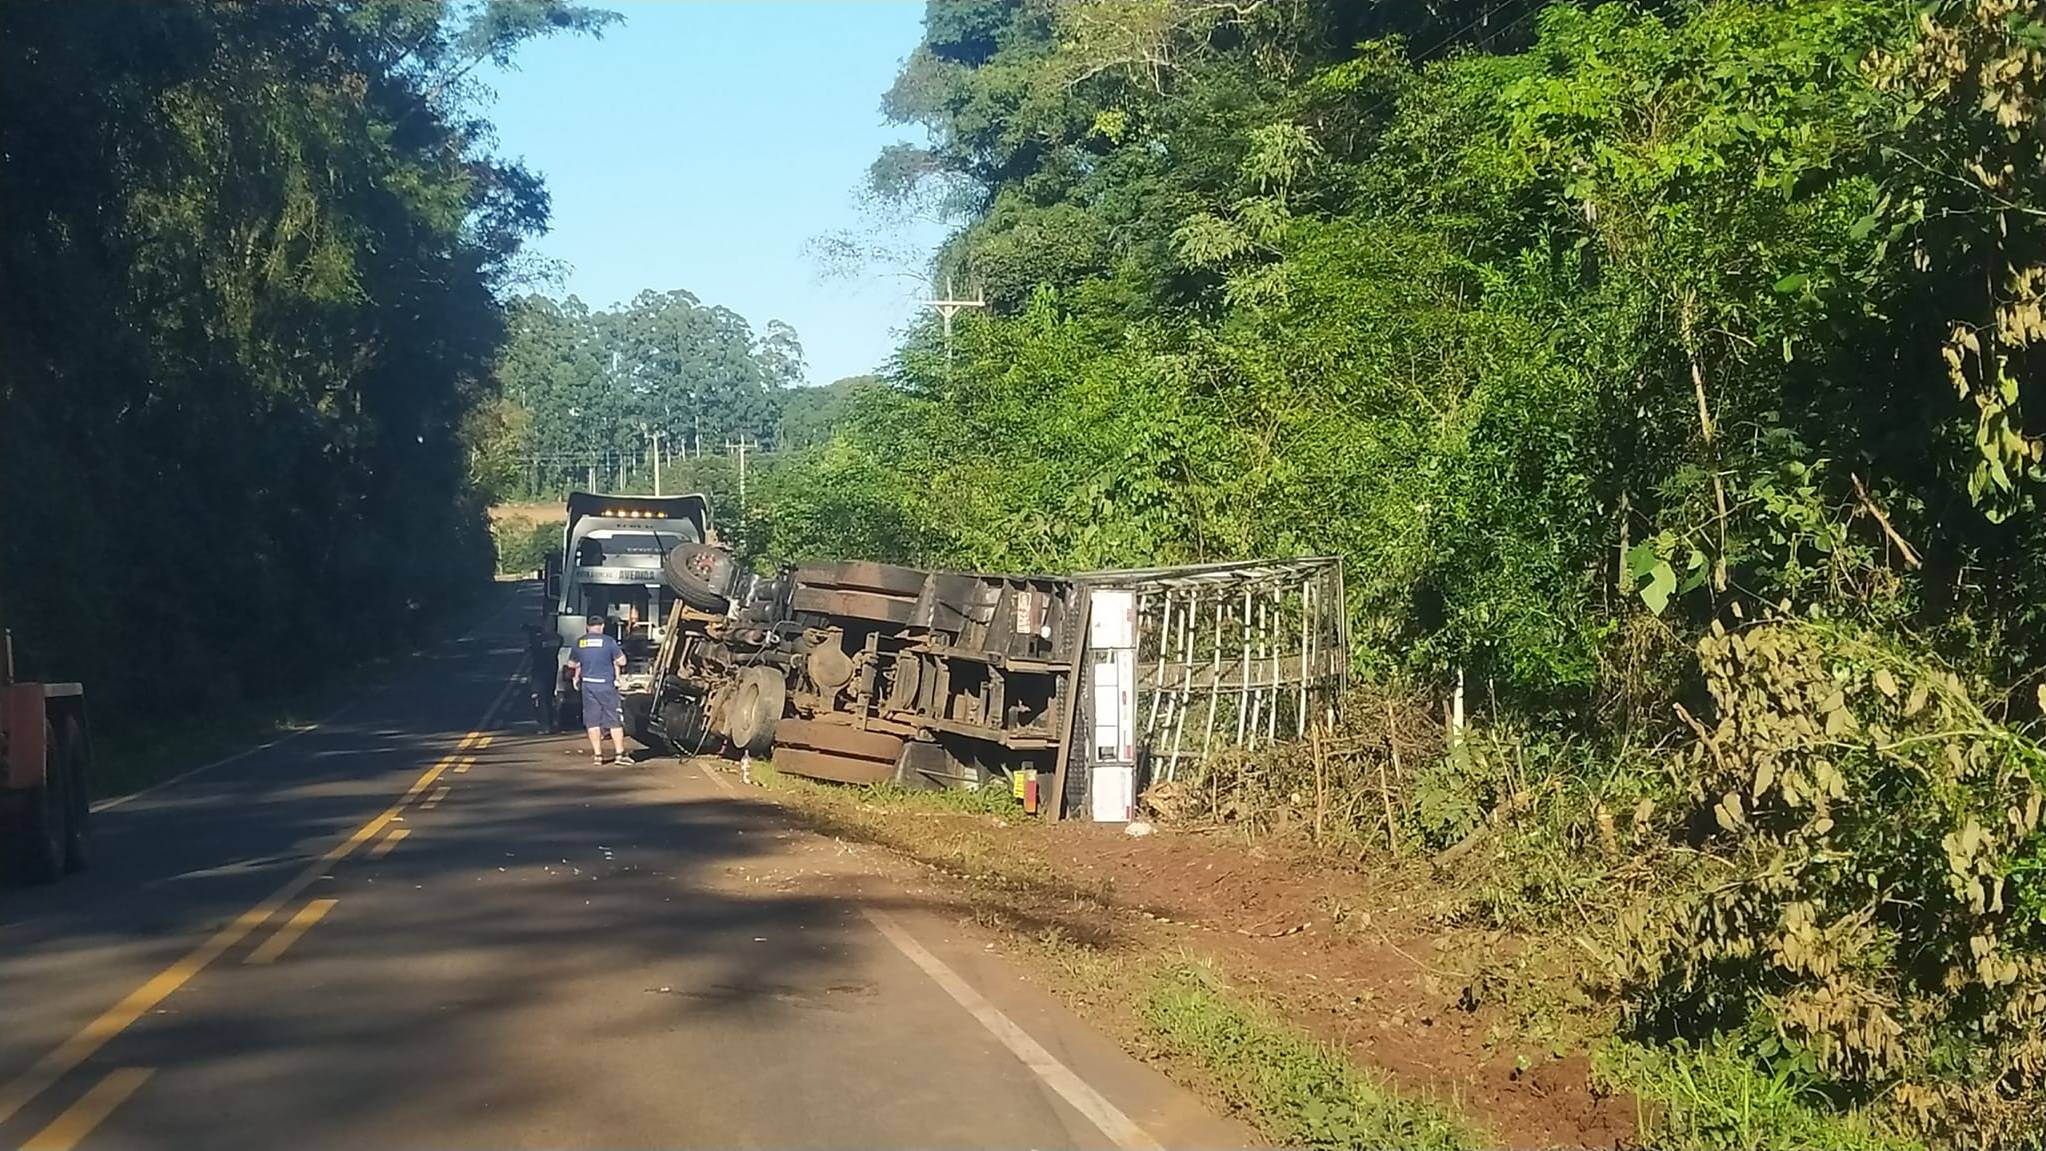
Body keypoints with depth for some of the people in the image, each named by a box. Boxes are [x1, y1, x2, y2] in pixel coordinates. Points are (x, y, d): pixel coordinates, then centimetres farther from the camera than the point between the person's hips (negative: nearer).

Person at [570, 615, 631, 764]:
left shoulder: (579, 643, 4)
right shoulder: (608, 641, -7)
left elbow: (572, 665, 14)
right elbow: (621, 661, -5)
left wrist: (576, 678, 31)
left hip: (588, 685, 3)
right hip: (606, 684, -3)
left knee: (592, 721, 7)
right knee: (614, 720, 3)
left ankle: (598, 755, 6)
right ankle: (621, 754, 1)